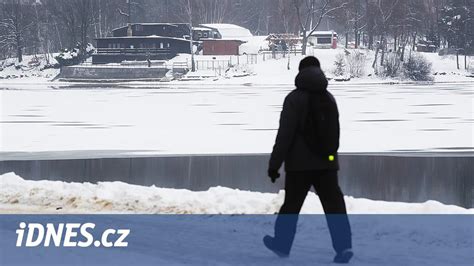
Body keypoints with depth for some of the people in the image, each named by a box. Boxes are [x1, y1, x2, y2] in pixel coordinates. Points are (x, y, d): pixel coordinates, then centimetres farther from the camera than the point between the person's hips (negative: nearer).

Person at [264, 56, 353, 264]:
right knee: (334, 205, -2)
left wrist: (274, 163, -10)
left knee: (291, 205, 11)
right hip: (327, 162, 4)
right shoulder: (329, 99, 8)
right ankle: (344, 245, -16)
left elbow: (284, 134, -13)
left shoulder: (294, 99, -9)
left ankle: (282, 244, 23)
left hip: (300, 163, -4)